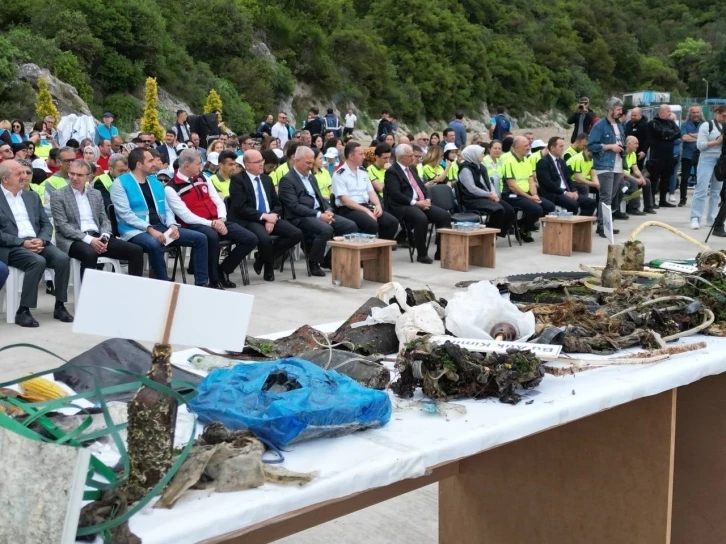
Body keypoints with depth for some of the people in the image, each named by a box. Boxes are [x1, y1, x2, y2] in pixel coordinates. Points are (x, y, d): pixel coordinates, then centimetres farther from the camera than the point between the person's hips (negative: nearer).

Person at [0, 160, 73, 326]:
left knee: (62, 258, -23)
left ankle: (59, 306, -11)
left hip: (37, 243, 5)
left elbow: (46, 224, 15)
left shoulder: (32, 196, 18)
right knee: (38, 262, -33)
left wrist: (41, 240, -7)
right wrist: (22, 242, -18)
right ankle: (23, 311, -25)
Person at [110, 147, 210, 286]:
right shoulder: (120, 183, -2)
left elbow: (167, 209, 17)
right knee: (154, 244, -41)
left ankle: (201, 283, -5)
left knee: (200, 238, -6)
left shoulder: (155, 182, 18)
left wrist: (172, 225, -5)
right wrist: (149, 229, -23)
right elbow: (125, 214, -13)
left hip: (160, 227, 7)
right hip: (137, 230, -7)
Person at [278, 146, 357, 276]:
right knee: (326, 230, -35)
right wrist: (318, 215, -21)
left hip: (319, 213, 9)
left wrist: (328, 210, -2)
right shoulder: (287, 180, -6)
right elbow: (294, 207, -16)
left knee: (350, 225, -7)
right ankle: (313, 263, -13)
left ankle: (329, 260, 4)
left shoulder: (311, 178, 21)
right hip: (300, 218, -8)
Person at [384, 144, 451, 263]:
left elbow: (422, 186, 22)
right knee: (421, 218, -36)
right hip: (403, 206, -8)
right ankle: (422, 254, -21)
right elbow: (396, 194, -16)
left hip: (421, 203, 8)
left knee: (444, 216, -11)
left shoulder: (412, 169, 21)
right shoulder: (392, 172, -5)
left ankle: (441, 251, -5)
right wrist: (415, 203, -20)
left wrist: (427, 199, 1)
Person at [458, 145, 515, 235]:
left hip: (486, 197, 9)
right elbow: (472, 189, -18)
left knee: (509, 210, -11)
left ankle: (499, 233, -3)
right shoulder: (465, 169, -10)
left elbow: (489, 183, 19)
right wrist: (489, 195, -15)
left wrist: (493, 194, -3)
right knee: (498, 209, -31)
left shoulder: (481, 167, 18)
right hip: (473, 200, -8)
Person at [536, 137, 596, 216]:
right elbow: (548, 183, -16)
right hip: (553, 194, -9)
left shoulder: (561, 161, 21)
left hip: (567, 192, 9)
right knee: (573, 204, -33)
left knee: (591, 202, -5)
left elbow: (567, 179, 20)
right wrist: (564, 192, -18)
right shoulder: (543, 162, -7)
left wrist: (574, 191, 0)